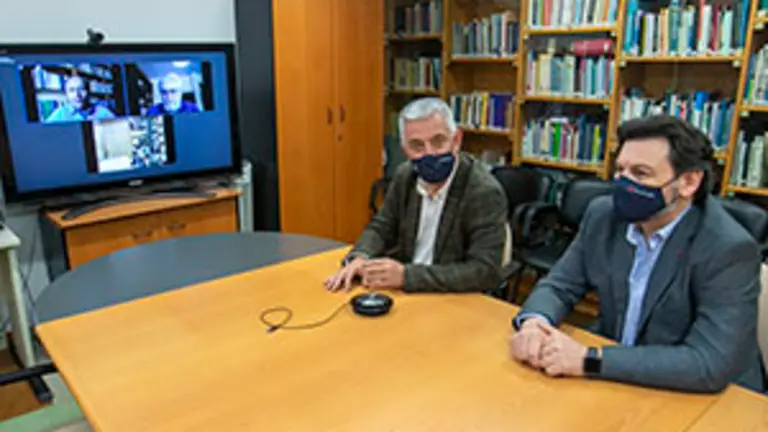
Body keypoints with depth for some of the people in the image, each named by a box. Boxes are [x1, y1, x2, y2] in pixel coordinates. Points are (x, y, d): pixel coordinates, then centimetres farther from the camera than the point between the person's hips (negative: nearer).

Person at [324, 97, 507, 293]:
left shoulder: (486, 192, -20)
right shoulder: (405, 175, -2)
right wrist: (359, 258, -11)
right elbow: (381, 227, 10)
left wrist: (407, 275, -28)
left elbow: (485, 271, -24)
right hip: (404, 293, 6)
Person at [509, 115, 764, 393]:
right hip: (614, 382, 6)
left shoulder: (730, 249, -20)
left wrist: (588, 360, -31)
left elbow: (711, 364, -27)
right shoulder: (604, 215, -5)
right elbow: (559, 285, 2)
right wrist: (533, 321, -21)